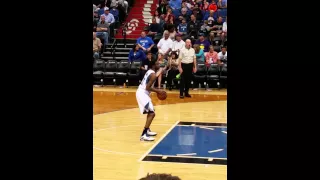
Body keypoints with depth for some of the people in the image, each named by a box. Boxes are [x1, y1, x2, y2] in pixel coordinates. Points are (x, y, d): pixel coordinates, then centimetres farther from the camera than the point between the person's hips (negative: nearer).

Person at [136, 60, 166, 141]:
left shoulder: (149, 71, 14)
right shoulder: (153, 75, -16)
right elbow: (148, 88, -22)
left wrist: (156, 90, 16)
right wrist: (158, 91, -12)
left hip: (141, 92, 11)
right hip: (142, 94, -11)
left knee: (150, 112, 26)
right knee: (152, 113, -14)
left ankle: (147, 130, 34)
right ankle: (144, 135, -20)